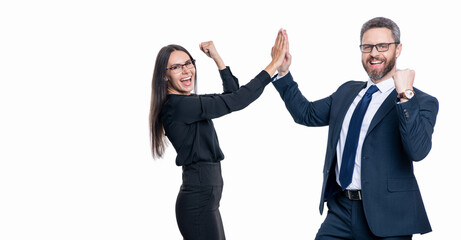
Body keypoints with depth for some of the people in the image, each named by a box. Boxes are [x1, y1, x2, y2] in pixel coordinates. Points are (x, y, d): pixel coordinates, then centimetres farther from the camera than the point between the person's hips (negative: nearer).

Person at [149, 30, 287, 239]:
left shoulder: (189, 103, 12)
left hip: (205, 198, 10)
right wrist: (274, 65, -18)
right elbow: (235, 102, -20)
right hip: (198, 201, -10)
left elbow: (231, 95, 17)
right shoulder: (178, 105, -17)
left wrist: (217, 59, 7)